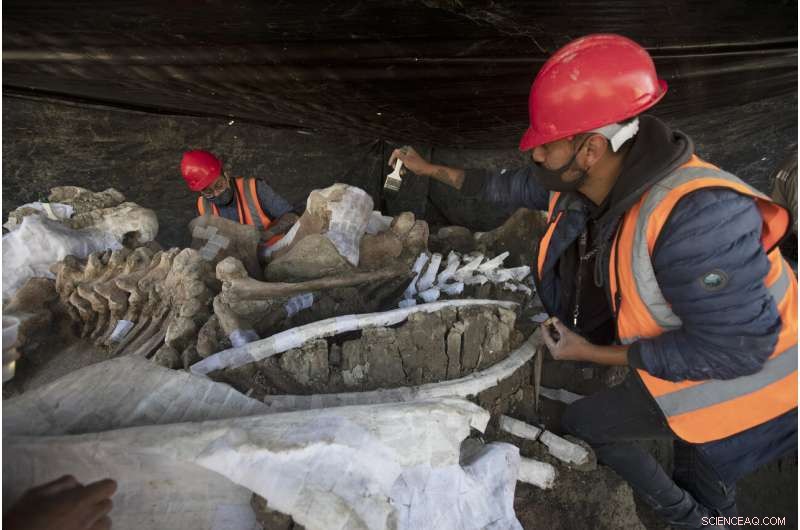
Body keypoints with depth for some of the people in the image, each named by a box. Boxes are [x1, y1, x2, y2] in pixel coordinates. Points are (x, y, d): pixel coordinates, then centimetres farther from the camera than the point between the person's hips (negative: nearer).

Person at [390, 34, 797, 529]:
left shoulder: (696, 218, -40)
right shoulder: (584, 182, -15)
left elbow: (732, 349, -33)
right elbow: (512, 186, 2)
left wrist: (594, 353, -27)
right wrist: (429, 168, 10)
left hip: (745, 383, -7)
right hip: (682, 358, 7)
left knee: (583, 423, 6)